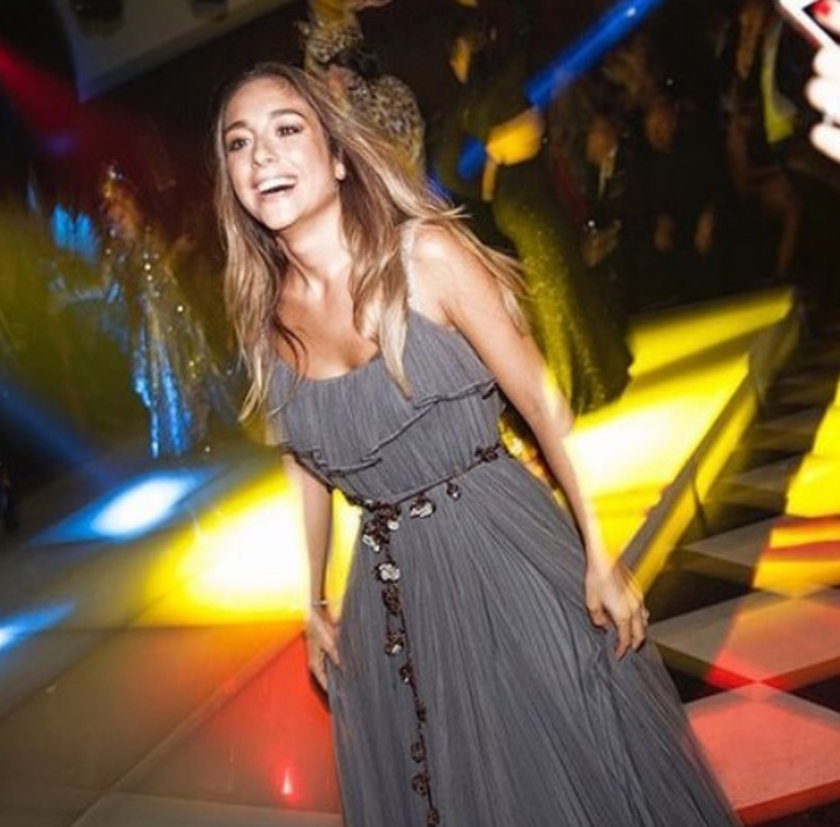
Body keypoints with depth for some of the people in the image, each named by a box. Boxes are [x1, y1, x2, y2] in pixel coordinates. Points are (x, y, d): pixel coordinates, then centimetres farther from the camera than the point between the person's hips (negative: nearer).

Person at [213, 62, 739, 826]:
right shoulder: (267, 318, 1)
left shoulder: (425, 254, -12)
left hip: (506, 553, -4)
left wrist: (600, 555, -10)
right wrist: (315, 604, 16)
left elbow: (543, 402, -9)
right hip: (392, 592, 4)